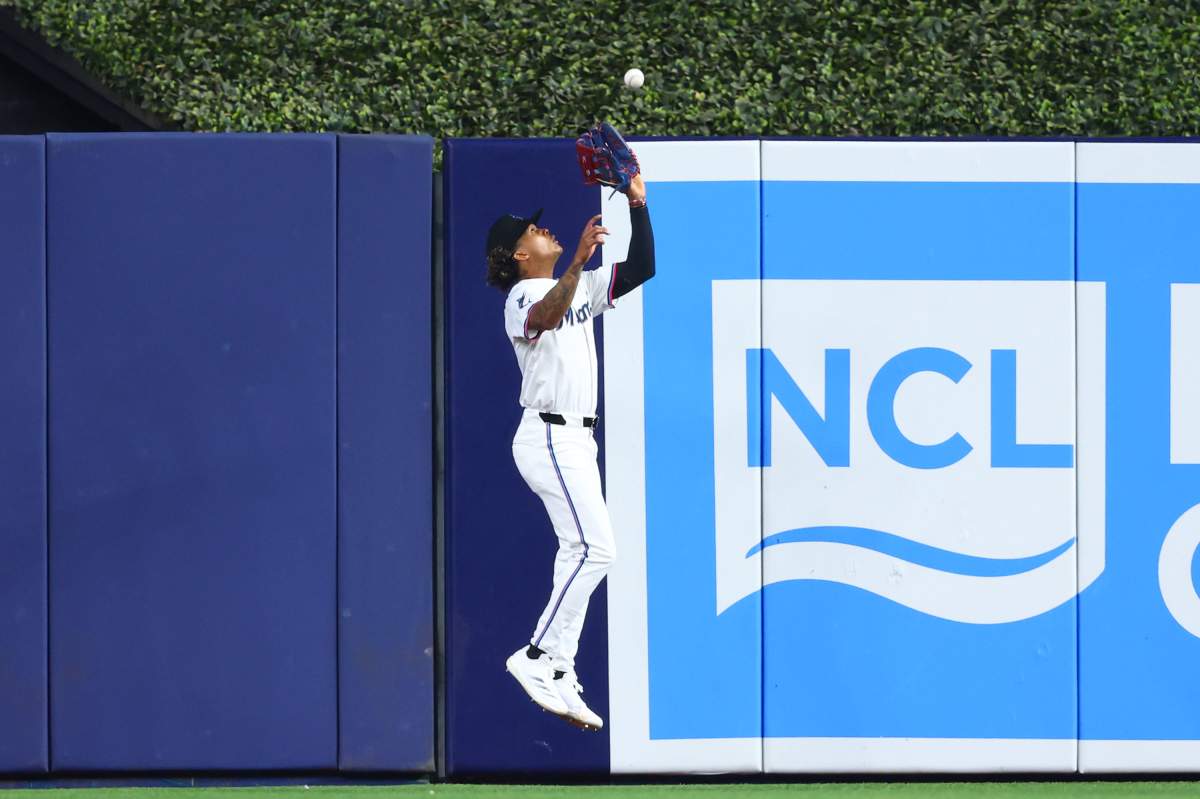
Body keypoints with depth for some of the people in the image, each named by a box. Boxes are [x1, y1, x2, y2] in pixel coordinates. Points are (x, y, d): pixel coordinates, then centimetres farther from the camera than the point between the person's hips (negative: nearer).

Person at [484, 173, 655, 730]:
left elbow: (640, 269, 15)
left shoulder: (579, 289, 18)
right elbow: (545, 318, -34)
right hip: (551, 437, -10)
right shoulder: (523, 295, -9)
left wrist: (637, 204, 7)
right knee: (595, 548, -17)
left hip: (574, 440, 10)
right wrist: (579, 261, -44)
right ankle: (537, 658, -13)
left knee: (579, 553, 8)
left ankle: (559, 677, 10)